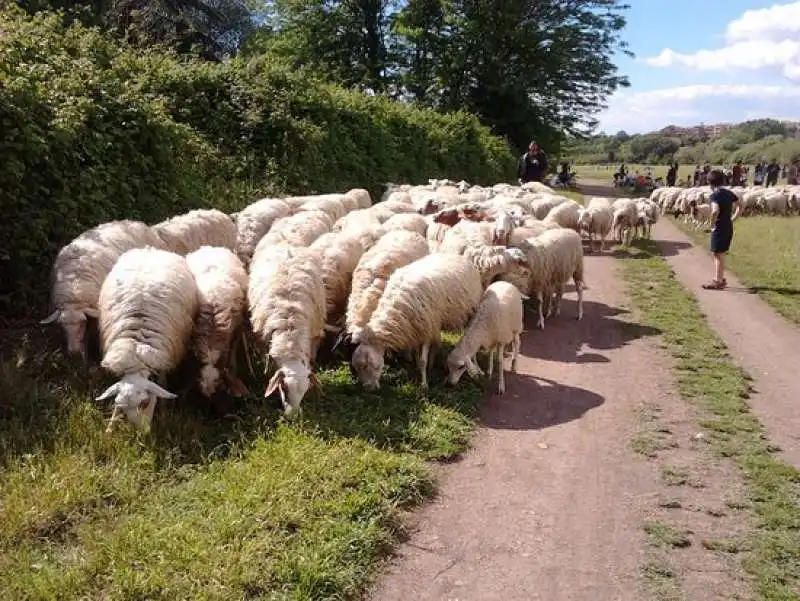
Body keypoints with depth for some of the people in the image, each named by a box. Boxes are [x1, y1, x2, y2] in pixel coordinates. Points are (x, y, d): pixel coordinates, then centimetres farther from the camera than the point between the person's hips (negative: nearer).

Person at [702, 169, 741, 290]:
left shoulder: (715, 195, -17)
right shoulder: (729, 193, 8)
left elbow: (715, 211, -32)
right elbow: (739, 207, 12)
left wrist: (713, 223, -18)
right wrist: (732, 219, 10)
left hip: (719, 228, -8)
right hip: (729, 227, 8)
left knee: (718, 254, 1)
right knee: (721, 254, 19)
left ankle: (717, 282, 7)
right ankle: (720, 278, 27)